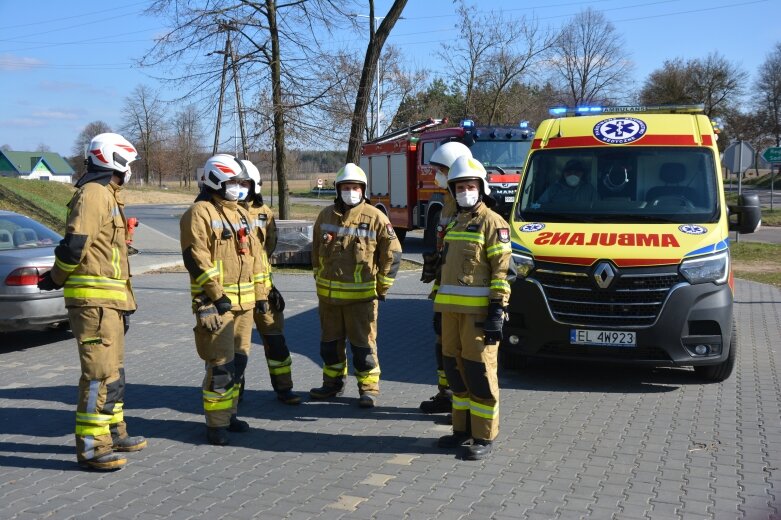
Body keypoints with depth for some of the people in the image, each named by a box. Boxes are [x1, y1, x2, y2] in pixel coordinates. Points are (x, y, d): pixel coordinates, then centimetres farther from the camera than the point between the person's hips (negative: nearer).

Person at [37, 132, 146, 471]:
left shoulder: (107, 195, 20)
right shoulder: (93, 194, -12)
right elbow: (75, 245, -20)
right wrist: (56, 279, -4)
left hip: (109, 301, 10)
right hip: (94, 299, -10)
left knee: (113, 369, 17)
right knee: (100, 372, -9)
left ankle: (114, 433, 29)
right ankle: (91, 447, -4)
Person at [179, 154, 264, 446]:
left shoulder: (241, 214, 17)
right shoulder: (199, 213, -9)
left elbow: (255, 255, 21)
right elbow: (197, 259, -17)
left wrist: (260, 293, 17)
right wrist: (216, 295, -20)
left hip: (244, 302, 8)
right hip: (215, 304, -8)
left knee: (238, 360, 15)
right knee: (220, 365, -7)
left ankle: (230, 413, 28)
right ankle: (216, 424, 2)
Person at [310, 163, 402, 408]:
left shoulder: (375, 217, -8)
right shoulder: (326, 215, 5)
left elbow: (392, 253, -3)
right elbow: (316, 250, 17)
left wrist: (382, 287, -1)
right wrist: (320, 279, 17)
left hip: (361, 294, -5)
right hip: (328, 293, 5)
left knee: (363, 344, 1)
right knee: (330, 341, 16)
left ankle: (369, 388, 11)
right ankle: (333, 382, 30)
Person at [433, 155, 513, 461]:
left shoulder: (492, 223, -6)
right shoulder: (454, 224, 20)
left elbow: (502, 270, -12)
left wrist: (497, 310, -18)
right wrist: (439, 305, 21)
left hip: (478, 310, -8)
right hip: (451, 309, 8)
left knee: (479, 373, -5)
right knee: (455, 370, 12)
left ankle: (483, 438, 3)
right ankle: (462, 430, 24)